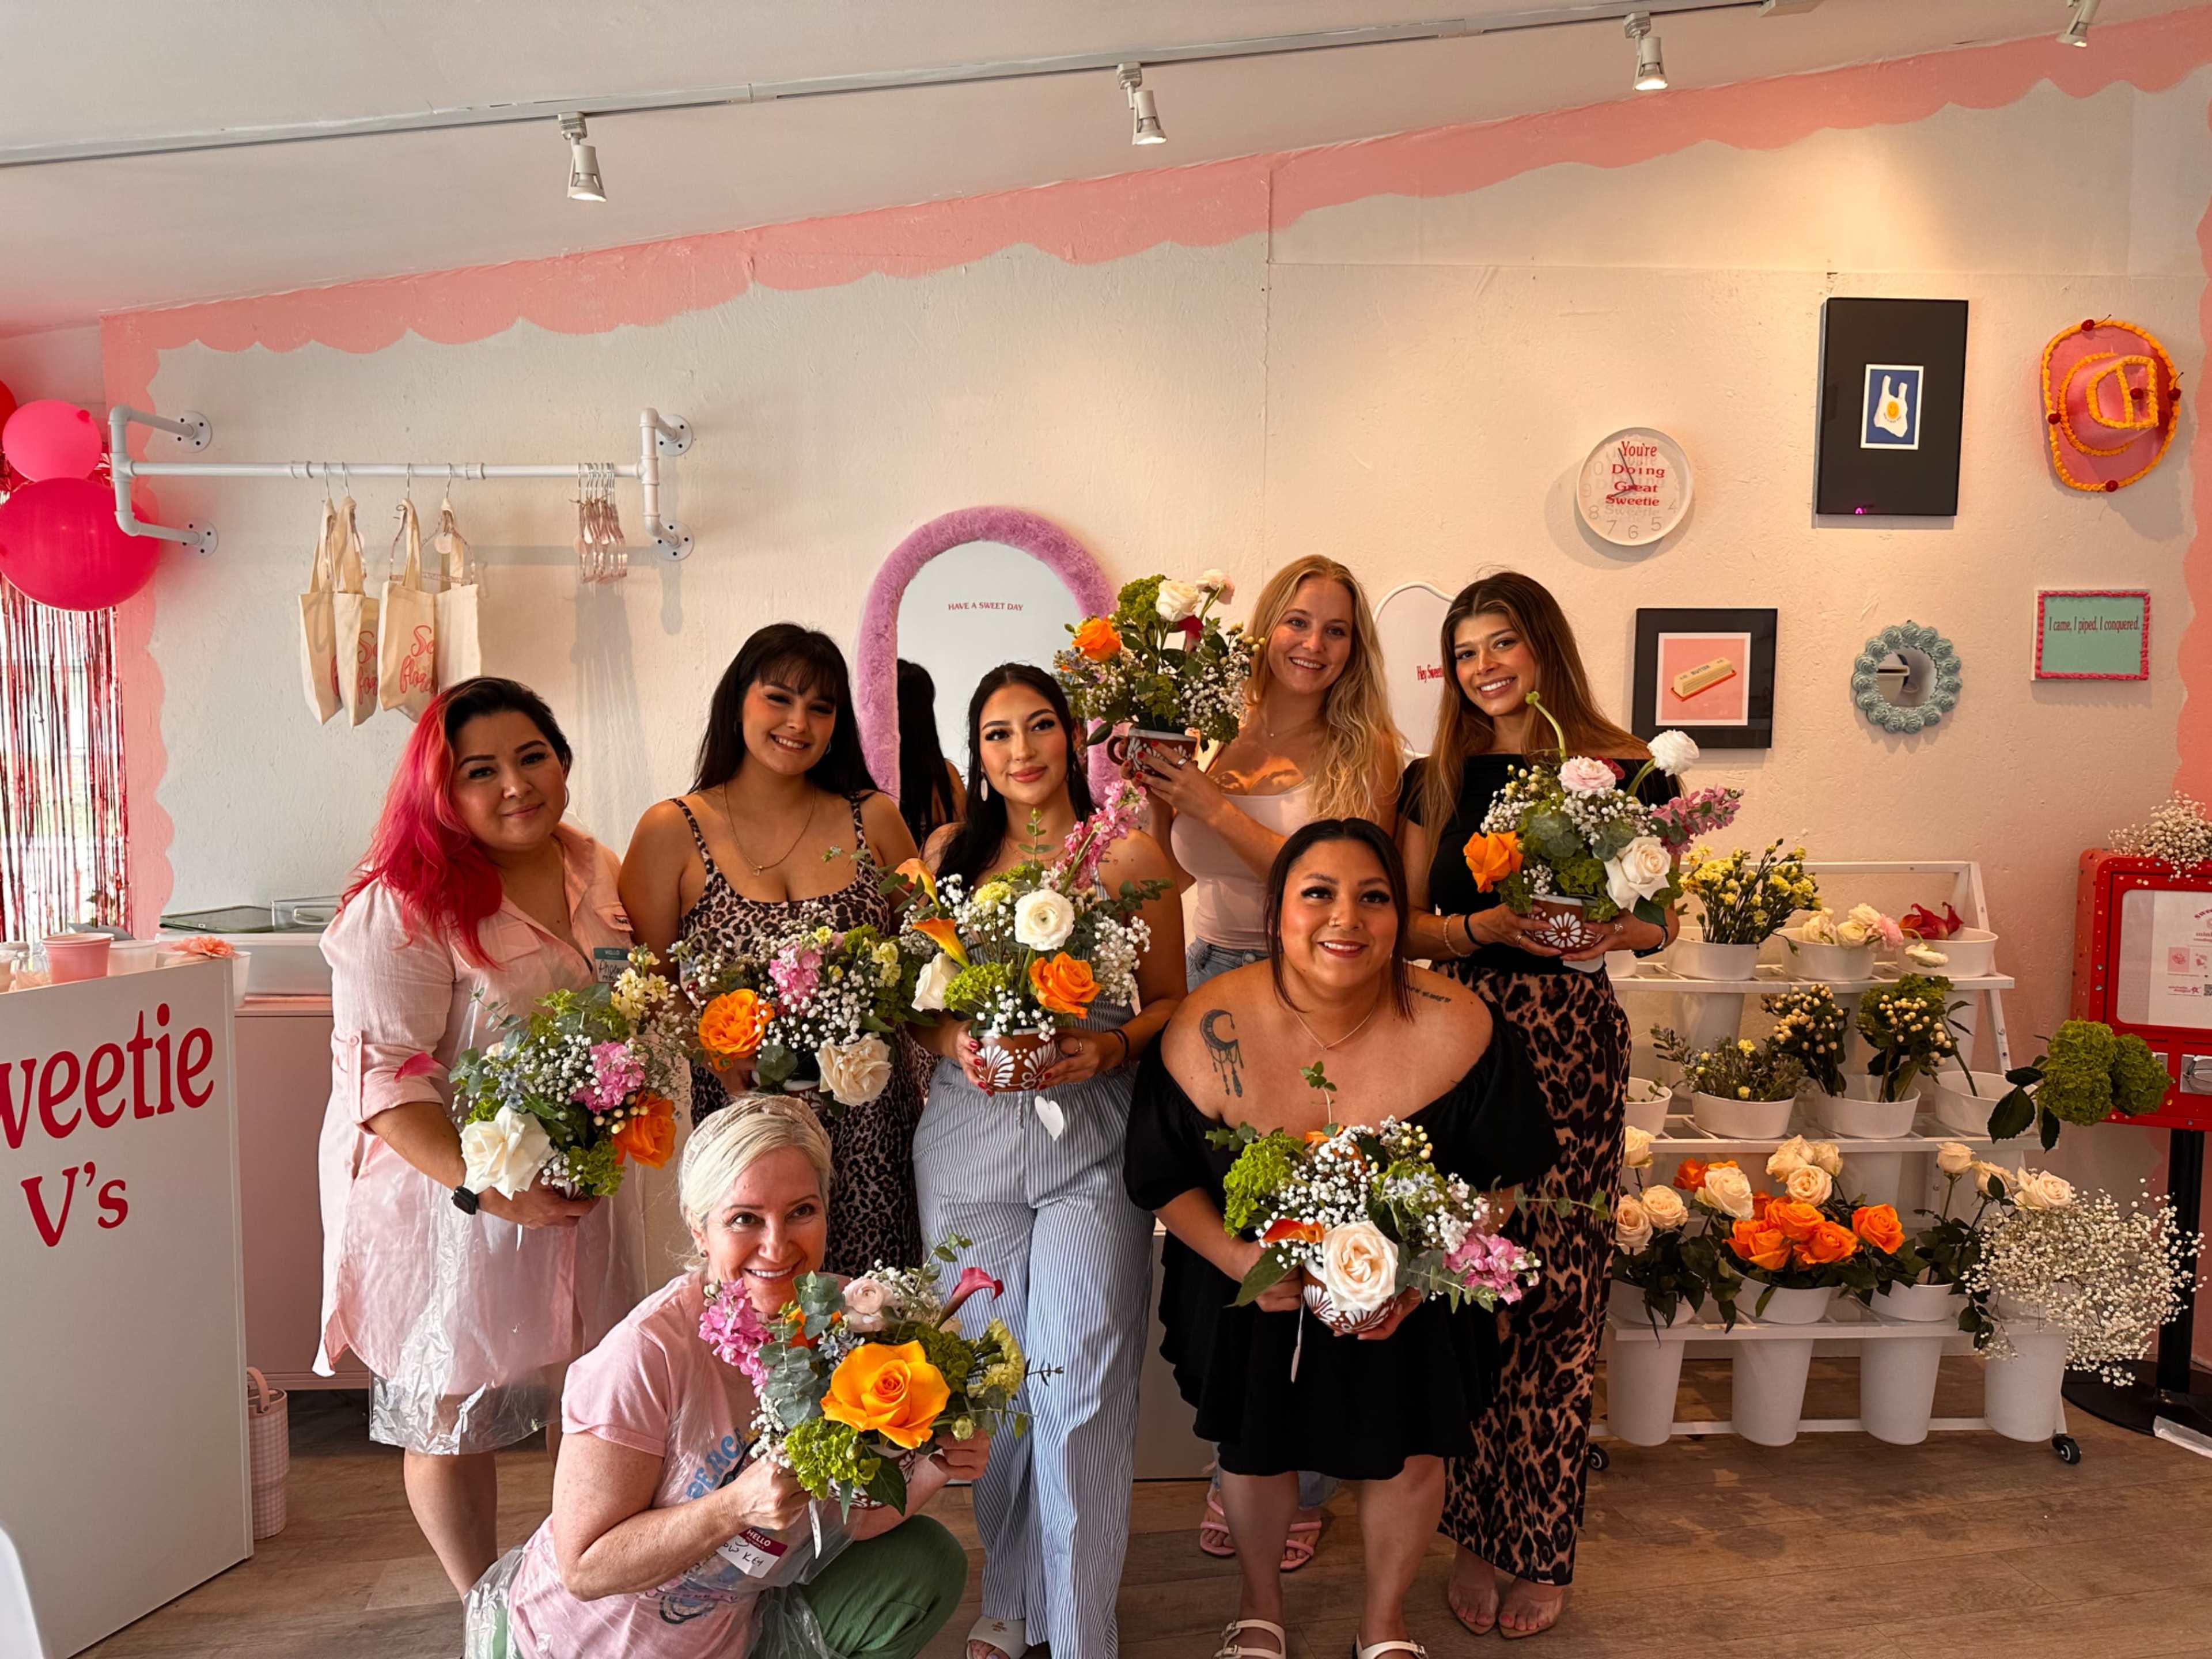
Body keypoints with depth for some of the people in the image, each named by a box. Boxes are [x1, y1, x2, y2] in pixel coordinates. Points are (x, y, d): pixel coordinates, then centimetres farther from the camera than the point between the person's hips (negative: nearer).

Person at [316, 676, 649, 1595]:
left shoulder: (596, 869, 3)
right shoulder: (403, 906, -18)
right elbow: (383, 1076, -21)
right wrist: (487, 1190, -27)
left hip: (589, 1190, 6)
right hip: (456, 1196, -6)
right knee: (454, 1416, 11)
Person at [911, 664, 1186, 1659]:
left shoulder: (1130, 855, 2)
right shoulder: (947, 854, 8)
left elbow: (1170, 1001, 6)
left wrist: (1111, 1046, -13)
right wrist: (955, 1041, -8)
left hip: (1090, 1140, -2)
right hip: (968, 1138, 2)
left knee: (1080, 1388, -3)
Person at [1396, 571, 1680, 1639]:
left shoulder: (1623, 772, 3)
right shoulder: (1437, 779, 9)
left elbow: (1661, 923, 8)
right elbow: (1407, 926, 7)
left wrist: (1608, 928, -14)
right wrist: (1490, 926, -12)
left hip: (1572, 1041, -1)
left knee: (1560, 1289, 1)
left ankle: (1543, 1548, 17)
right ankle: (1477, 1531, 19)